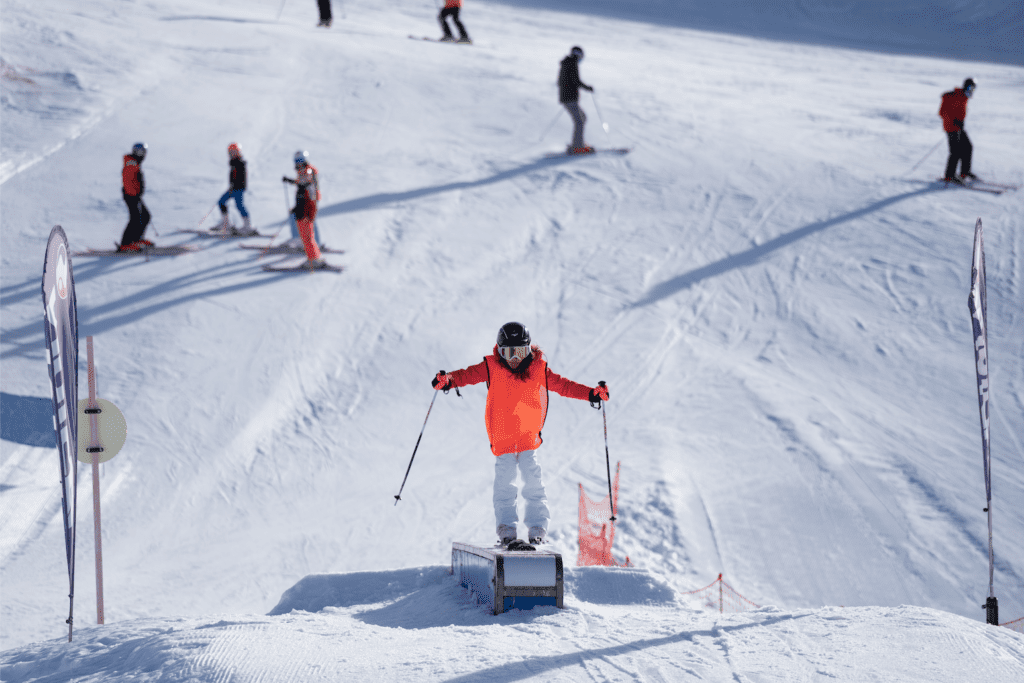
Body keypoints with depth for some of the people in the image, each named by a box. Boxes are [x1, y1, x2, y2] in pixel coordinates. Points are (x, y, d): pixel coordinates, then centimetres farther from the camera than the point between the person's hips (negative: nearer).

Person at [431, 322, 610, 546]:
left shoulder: (539, 370, 2)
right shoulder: (492, 368, -2)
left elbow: (562, 385, 8)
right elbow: (469, 375, -9)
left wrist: (591, 393, 1)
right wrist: (448, 380, -29)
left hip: (529, 437, 1)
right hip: (503, 438, -1)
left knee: (533, 481, -9)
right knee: (504, 483, -9)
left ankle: (537, 527, -2)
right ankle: (507, 528, -1)